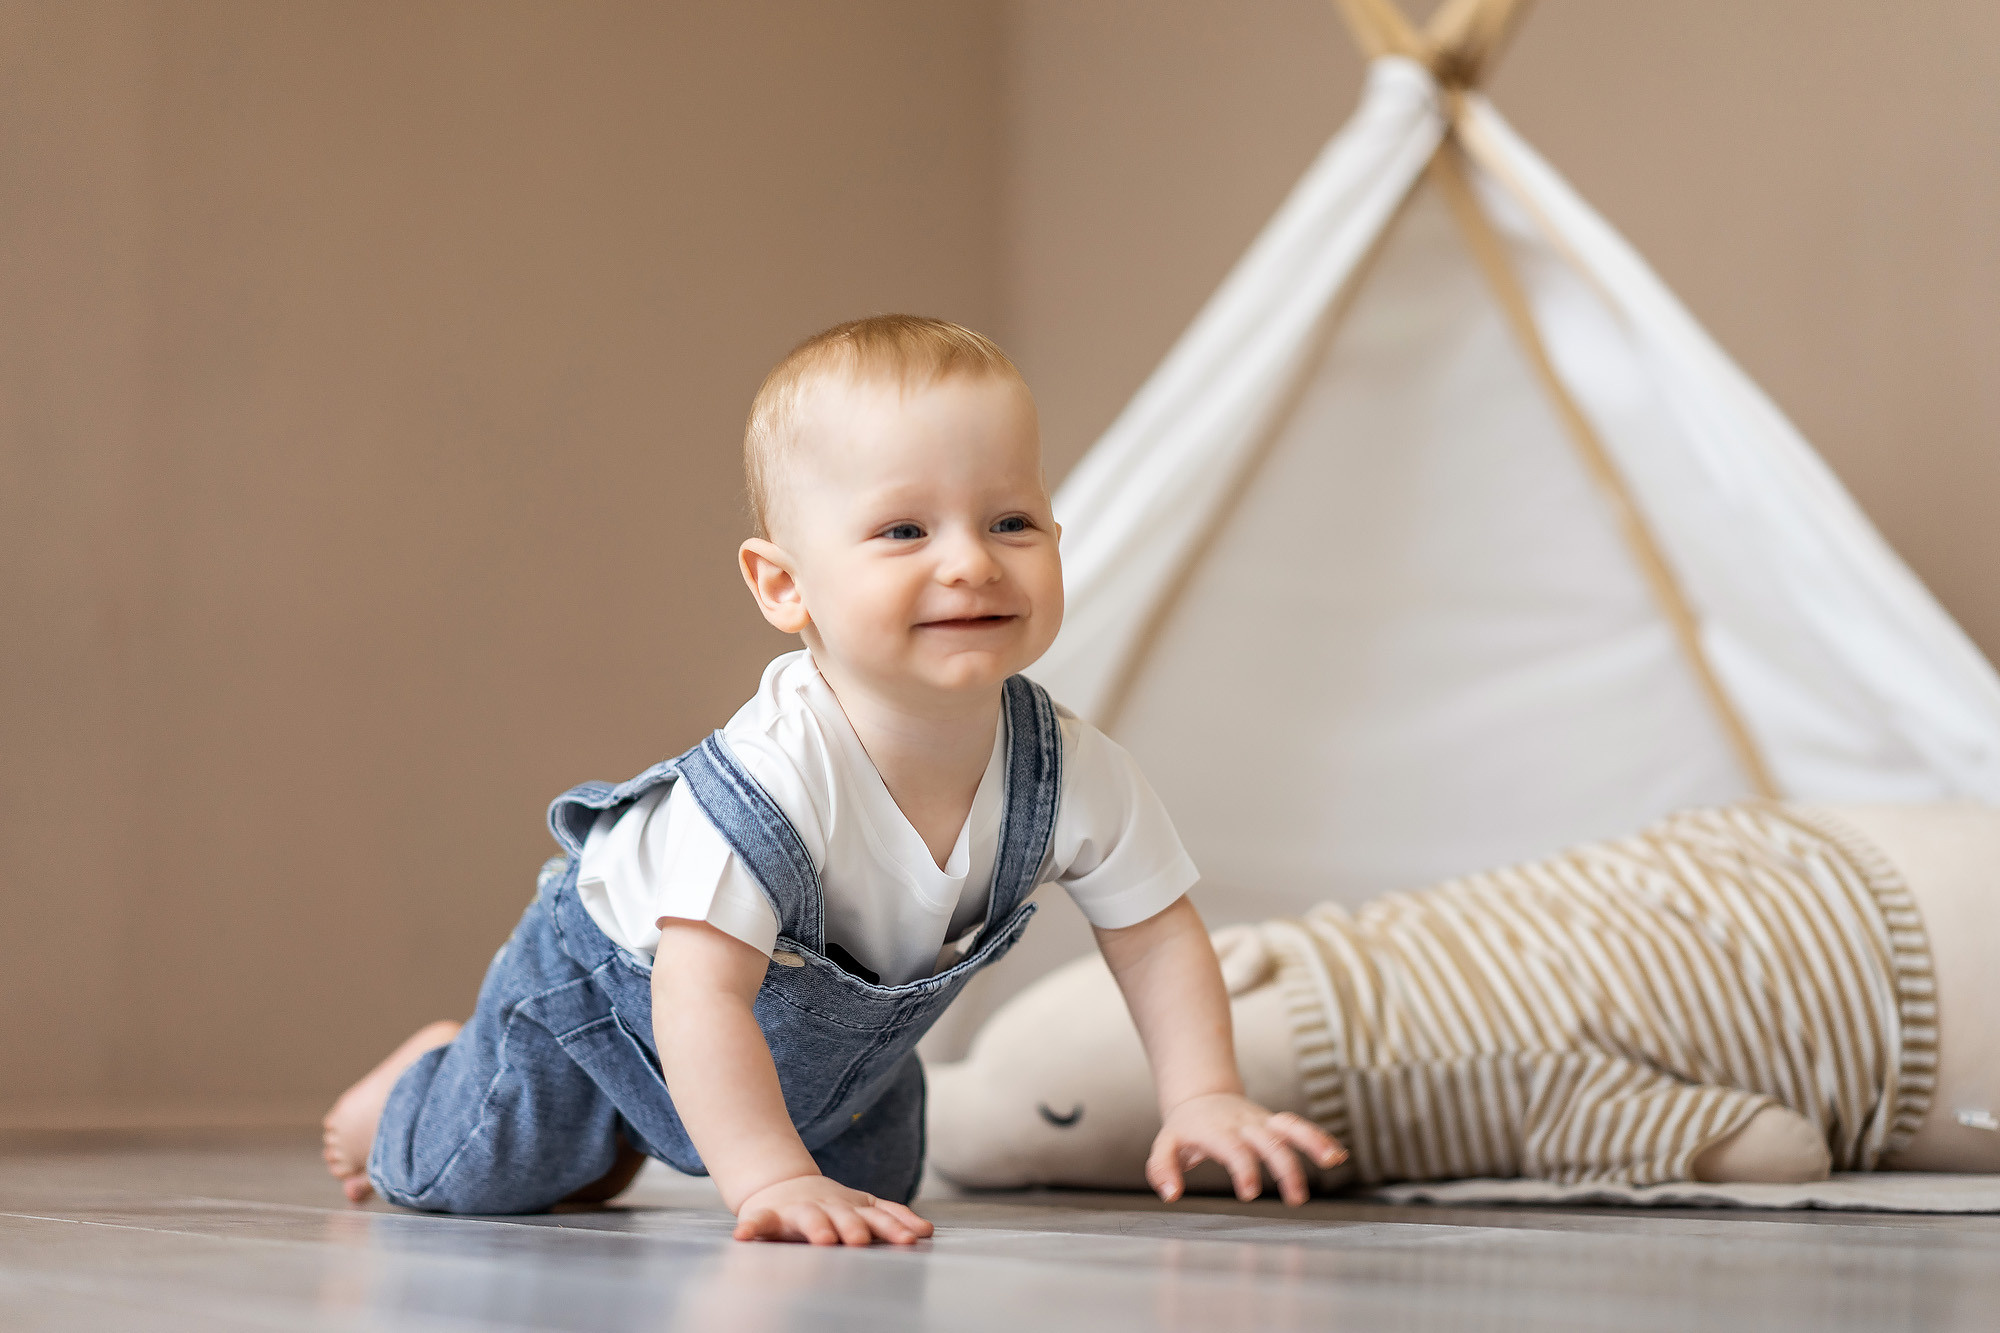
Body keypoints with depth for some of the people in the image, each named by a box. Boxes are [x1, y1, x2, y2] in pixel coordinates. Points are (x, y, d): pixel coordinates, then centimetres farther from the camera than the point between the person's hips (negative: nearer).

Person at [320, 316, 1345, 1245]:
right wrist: (773, 1180, -56)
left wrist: (1202, 1100, -21)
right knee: (469, 1173, -7)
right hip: (616, 982, -5)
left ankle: (617, 1135, 45)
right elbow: (701, 996, -47)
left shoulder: (1072, 774, -28)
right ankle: (429, 1075, 31)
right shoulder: (771, 776, -45)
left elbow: (1158, 937, -12)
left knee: (877, 1184, 23)